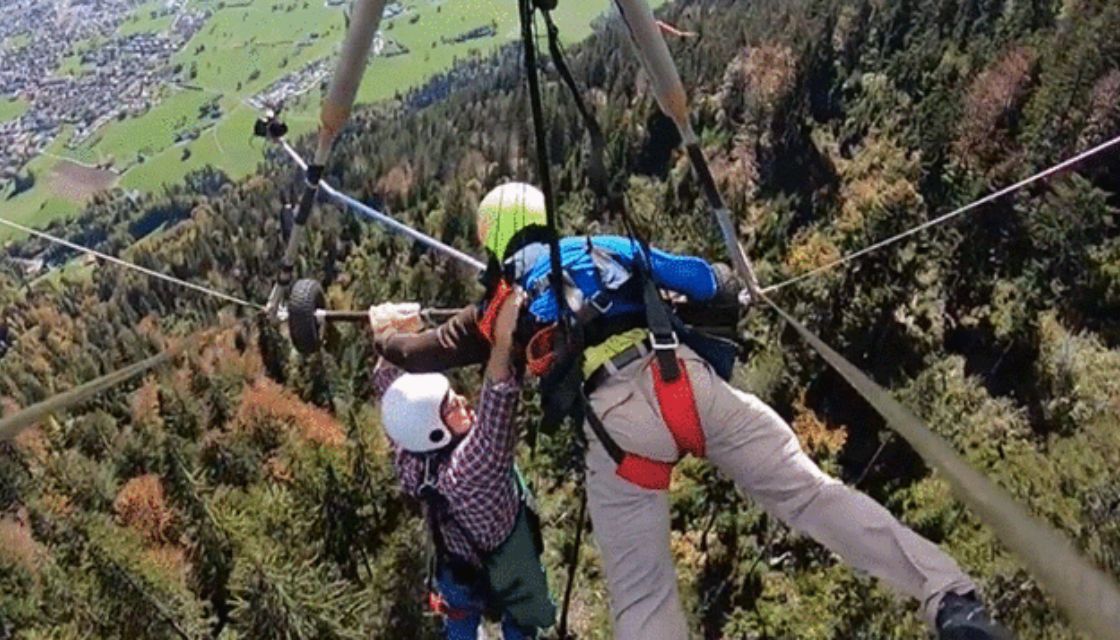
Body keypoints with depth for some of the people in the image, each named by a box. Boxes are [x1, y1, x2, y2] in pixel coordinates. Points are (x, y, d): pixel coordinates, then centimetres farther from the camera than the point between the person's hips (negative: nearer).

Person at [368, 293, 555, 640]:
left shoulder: (412, 454, -26)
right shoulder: (465, 467, -45)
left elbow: (389, 384, -14)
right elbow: (495, 412, -61)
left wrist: (391, 340, -26)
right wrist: (503, 338, -70)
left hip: (460, 568, 5)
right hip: (506, 570, -5)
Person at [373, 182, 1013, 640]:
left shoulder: (509, 294, 23)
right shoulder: (612, 245, 27)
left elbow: (447, 346, 34)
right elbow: (711, 281, 28)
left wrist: (393, 343, 56)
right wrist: (731, 284, 52)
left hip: (616, 417, -2)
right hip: (689, 380, 3)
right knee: (811, 491, 1)